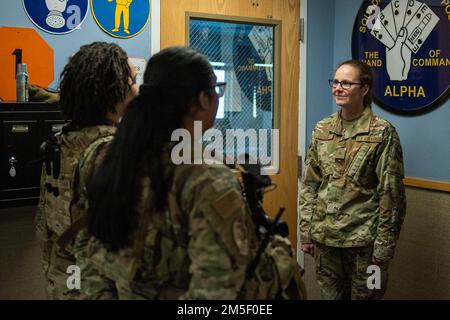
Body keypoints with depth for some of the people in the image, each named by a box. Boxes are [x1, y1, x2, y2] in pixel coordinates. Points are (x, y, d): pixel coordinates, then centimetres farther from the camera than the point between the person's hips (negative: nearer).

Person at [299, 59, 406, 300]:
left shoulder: (382, 132, -8)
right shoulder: (322, 129, 5)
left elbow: (390, 194, -9)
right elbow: (309, 184, 8)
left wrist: (384, 245, -11)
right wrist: (306, 232, 5)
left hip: (363, 239, -4)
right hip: (324, 236, 4)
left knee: (363, 295, 10)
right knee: (330, 295, 16)